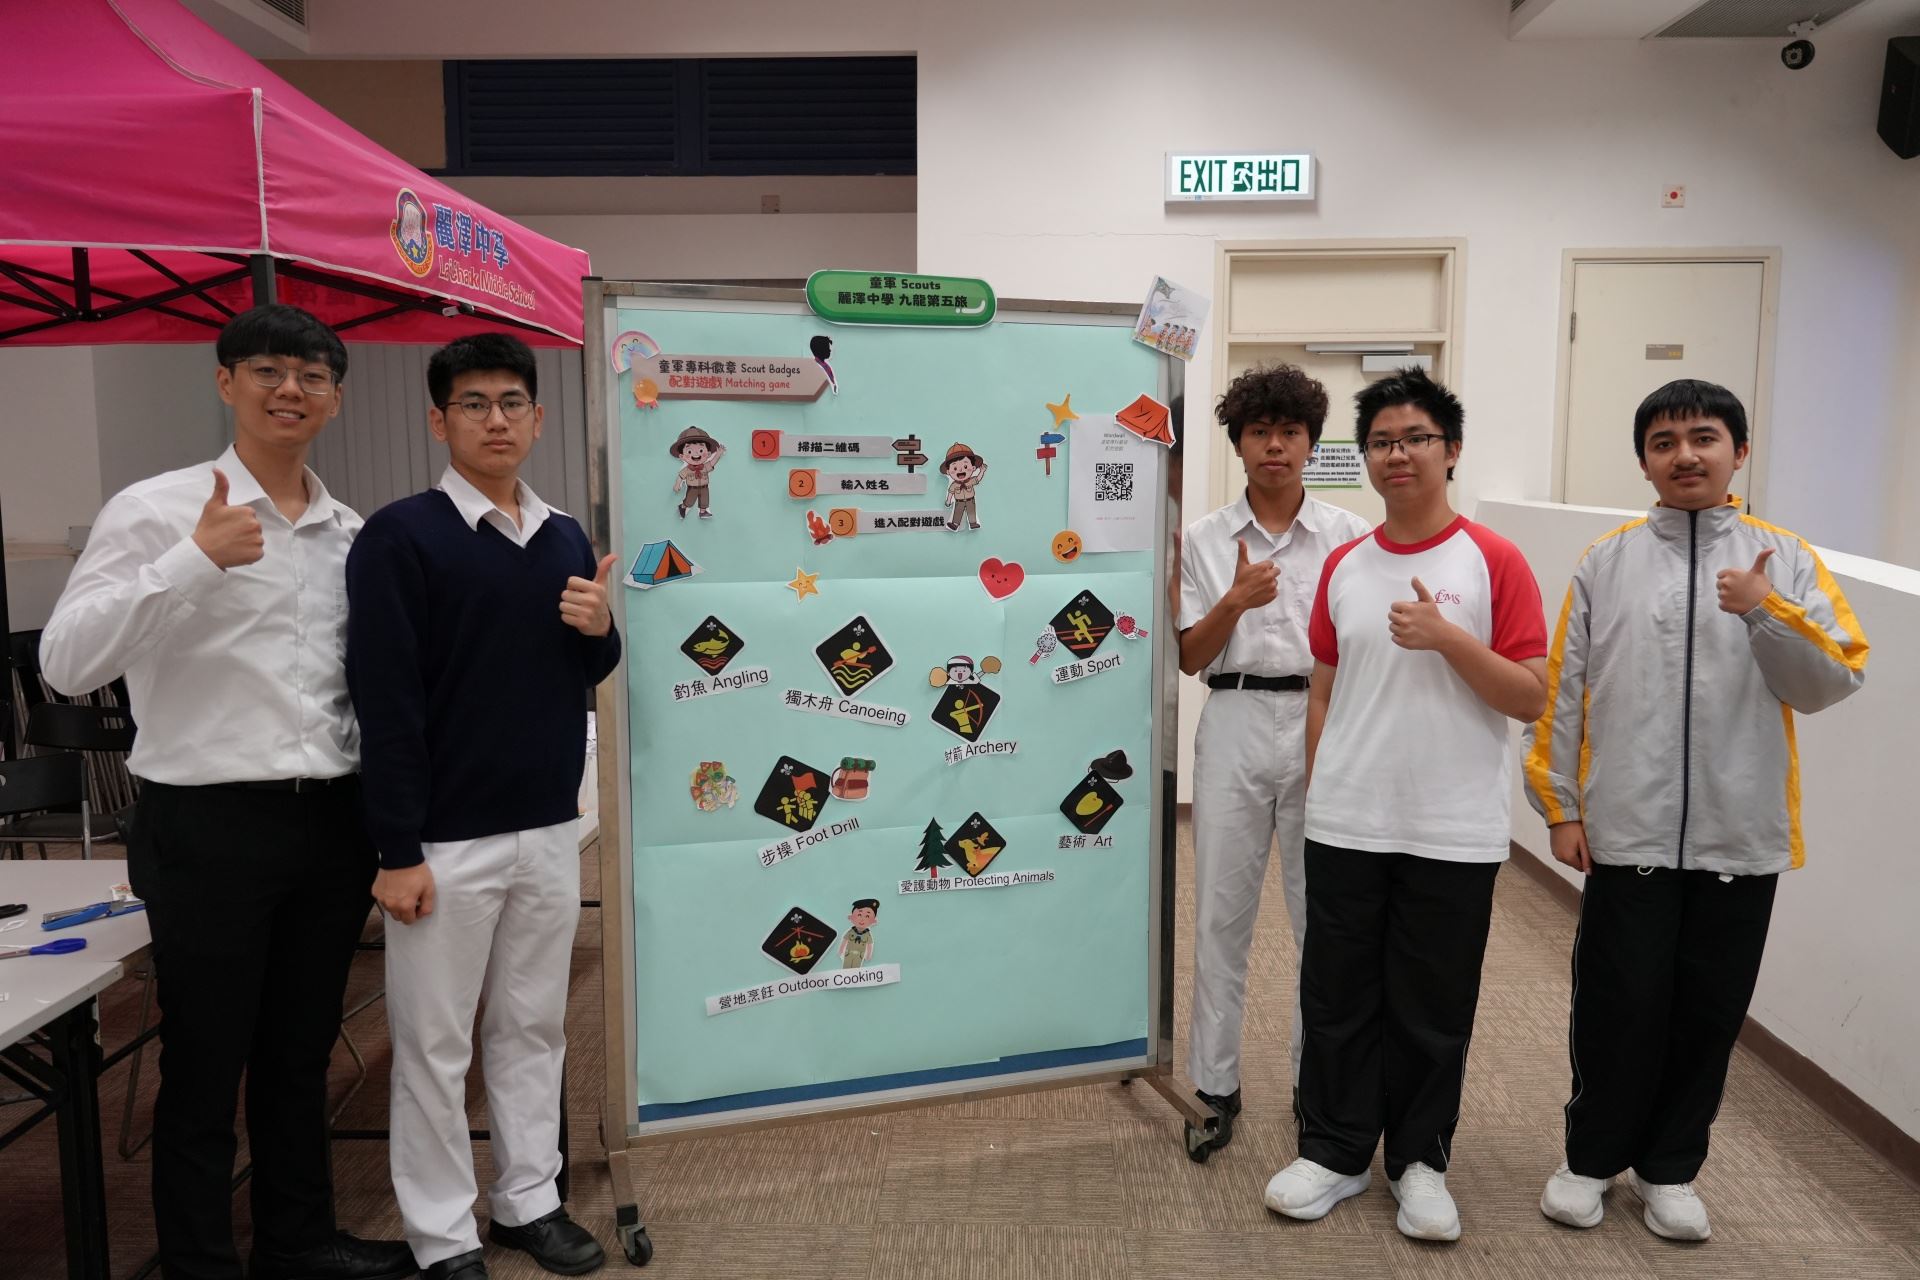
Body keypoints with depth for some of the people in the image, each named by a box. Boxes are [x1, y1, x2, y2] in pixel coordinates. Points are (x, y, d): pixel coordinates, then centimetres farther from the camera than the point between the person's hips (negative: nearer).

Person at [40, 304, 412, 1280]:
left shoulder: (351, 533, 8)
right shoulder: (157, 511, -8)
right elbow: (66, 664, -17)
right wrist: (192, 561, -26)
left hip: (332, 822, 5)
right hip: (211, 826, -5)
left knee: (301, 1055, 19)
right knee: (204, 1069, 8)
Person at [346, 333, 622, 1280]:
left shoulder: (567, 538, 8)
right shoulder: (399, 537, -10)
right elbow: (385, 703, -13)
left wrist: (601, 631, -8)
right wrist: (398, 850, -15)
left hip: (551, 830, 5)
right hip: (447, 839, -5)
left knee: (533, 1028, 16)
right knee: (434, 1043, 8)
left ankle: (528, 1201, 32)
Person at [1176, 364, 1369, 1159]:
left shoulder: (1347, 535, 3)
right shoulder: (1207, 539, 5)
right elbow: (1191, 658, 2)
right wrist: (1236, 600, -15)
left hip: (1323, 725, 0)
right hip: (1235, 724, 1)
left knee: (1323, 911, 7)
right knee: (1222, 912, 6)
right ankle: (1215, 1085, 20)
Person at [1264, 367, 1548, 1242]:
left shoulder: (1493, 562, -5)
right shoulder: (1343, 567, 6)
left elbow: (1531, 698, -8)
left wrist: (1446, 636, -20)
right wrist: (1317, 793, 8)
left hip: (1453, 834, -3)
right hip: (1345, 827, 3)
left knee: (1433, 1008, 10)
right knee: (1337, 997, 11)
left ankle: (1420, 1161, 30)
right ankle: (1335, 1151, 29)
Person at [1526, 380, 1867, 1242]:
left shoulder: (1785, 561, 3)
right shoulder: (1605, 563, 2)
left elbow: (1835, 682, -3)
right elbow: (1561, 691, 2)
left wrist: (1766, 613, -18)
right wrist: (1560, 806, 0)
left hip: (1741, 836, 1)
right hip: (1628, 831, -1)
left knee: (1710, 1011, 12)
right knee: (1618, 1006, 7)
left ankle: (1669, 1168, 30)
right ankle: (1591, 1157, 26)